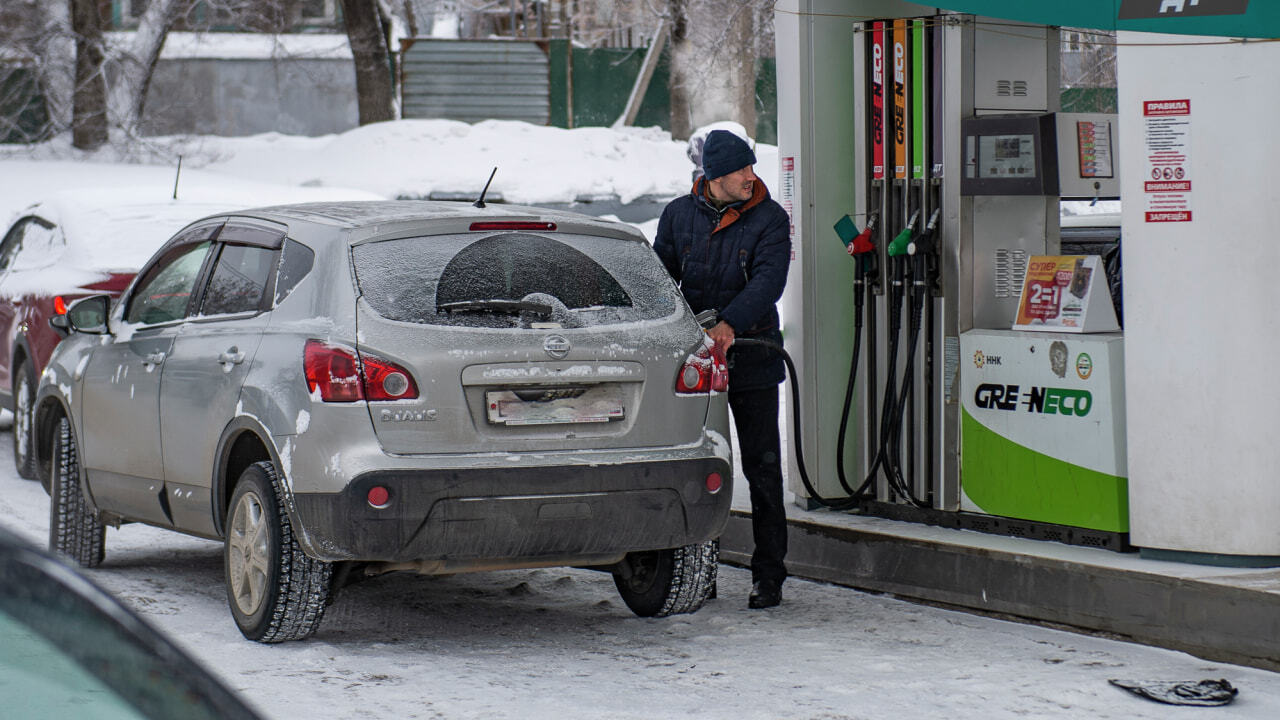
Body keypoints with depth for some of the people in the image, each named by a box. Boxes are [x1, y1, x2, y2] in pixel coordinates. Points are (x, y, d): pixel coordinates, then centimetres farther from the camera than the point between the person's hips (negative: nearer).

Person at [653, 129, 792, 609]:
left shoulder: (769, 219, -4)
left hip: (753, 362, -3)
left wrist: (730, 324, -32)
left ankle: (768, 574, 6)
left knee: (762, 469, 0)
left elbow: (768, 279, -17)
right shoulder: (679, 215, 6)